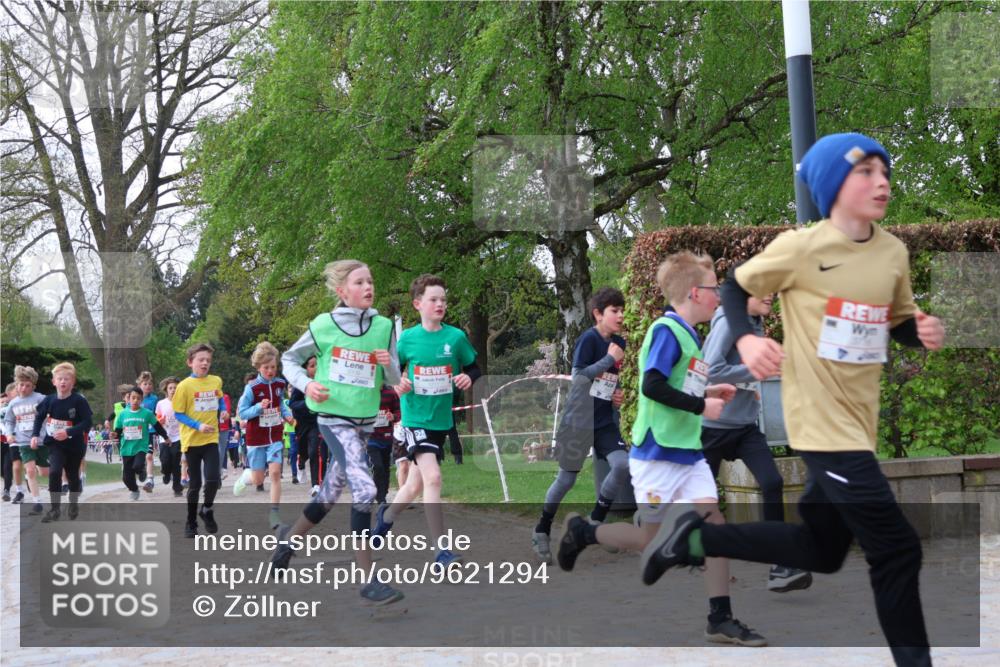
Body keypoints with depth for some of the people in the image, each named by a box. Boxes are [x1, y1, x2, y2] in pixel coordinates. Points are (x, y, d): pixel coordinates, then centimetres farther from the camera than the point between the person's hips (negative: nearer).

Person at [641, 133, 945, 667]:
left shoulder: (894, 252, 4)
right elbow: (736, 287, -1)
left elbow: (900, 321, 16)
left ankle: (694, 538, 28)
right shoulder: (801, 247, -12)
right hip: (819, 420, -8)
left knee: (821, 550, 18)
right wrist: (745, 340, -18)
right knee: (896, 548, -10)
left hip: (859, 419, 8)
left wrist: (925, 331, -6)